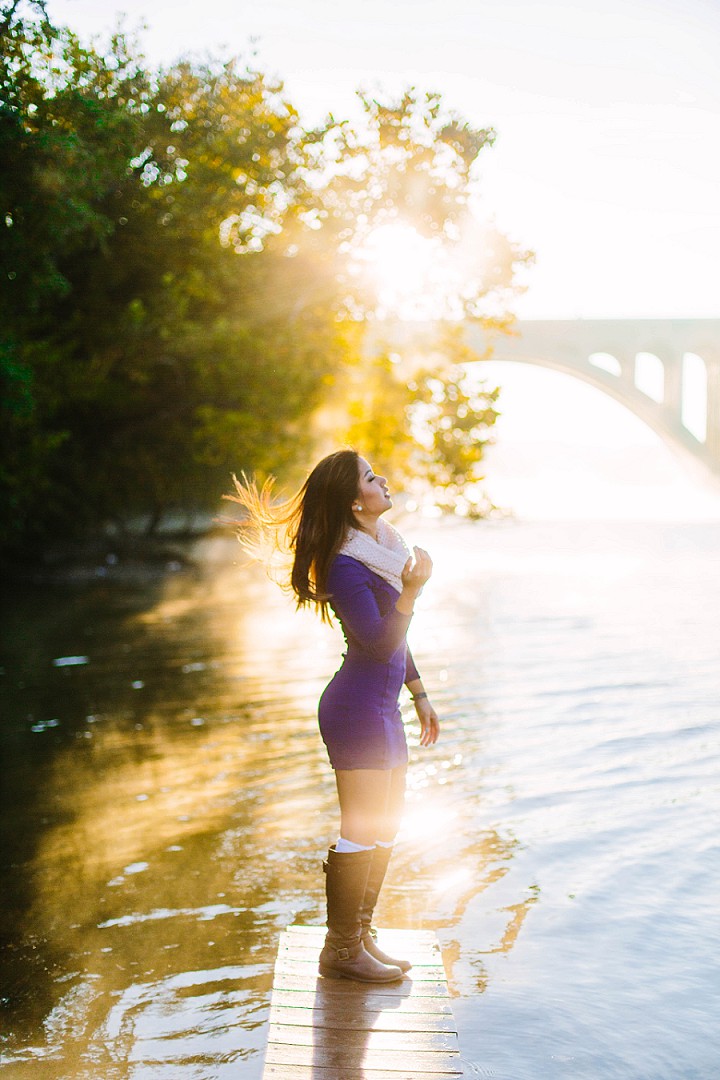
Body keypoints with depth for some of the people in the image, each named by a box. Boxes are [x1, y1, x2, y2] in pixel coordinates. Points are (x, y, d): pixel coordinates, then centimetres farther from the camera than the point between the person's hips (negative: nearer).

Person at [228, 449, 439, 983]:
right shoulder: (345, 566, -18)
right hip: (358, 707, -10)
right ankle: (341, 950, 13)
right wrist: (412, 589, -30)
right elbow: (380, 642, -22)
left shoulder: (385, 546, 10)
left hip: (382, 704, 10)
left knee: (386, 823, 16)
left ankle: (361, 935, 29)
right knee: (362, 830, -1)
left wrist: (420, 695, 21)